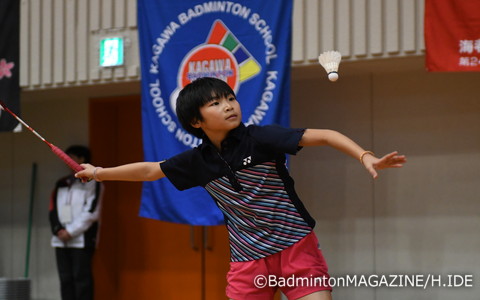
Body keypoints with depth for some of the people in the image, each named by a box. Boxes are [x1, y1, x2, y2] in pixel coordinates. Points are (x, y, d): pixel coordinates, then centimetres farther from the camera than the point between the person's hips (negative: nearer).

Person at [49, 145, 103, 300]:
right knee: (65, 278, 4)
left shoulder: (92, 182, 1)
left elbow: (91, 212, -8)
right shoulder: (61, 184, 19)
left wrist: (70, 231, -11)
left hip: (82, 239, -6)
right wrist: (58, 230, -4)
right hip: (61, 240, 6)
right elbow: (53, 210, 14)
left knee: (82, 278, -8)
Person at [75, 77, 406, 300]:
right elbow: (149, 170, 16)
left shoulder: (260, 138, -13)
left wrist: (365, 156, -35)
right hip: (248, 260, 3)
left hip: (297, 248, -3)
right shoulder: (199, 161, 0)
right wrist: (100, 172, 21)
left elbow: (322, 135, -21)